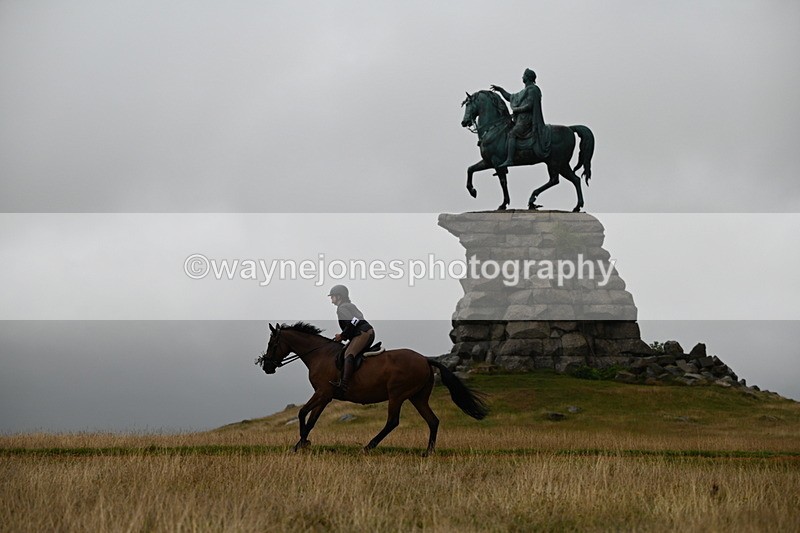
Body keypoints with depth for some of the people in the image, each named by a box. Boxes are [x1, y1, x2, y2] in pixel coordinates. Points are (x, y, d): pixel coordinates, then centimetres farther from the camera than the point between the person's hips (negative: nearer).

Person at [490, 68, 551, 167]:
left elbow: (529, 106, -18)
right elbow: (511, 98, 31)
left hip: (527, 119, -11)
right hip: (522, 118, 11)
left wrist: (516, 109, -11)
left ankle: (509, 160, -35)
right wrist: (500, 90, 27)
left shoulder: (532, 90, -8)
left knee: (512, 134, -24)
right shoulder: (525, 91, 23)